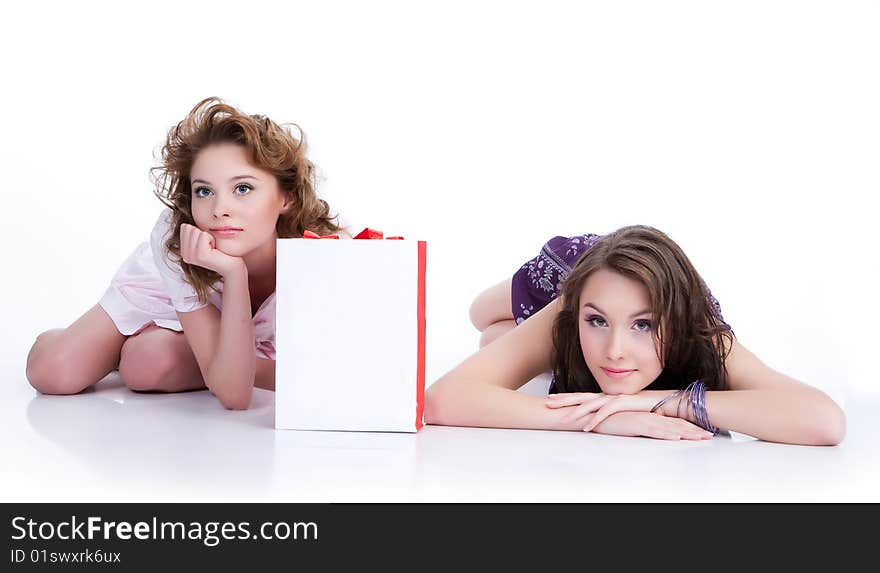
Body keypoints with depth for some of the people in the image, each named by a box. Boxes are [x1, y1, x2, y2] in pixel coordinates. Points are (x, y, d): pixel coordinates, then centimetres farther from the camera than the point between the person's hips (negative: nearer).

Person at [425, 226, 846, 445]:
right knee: (488, 322, 30)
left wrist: (661, 399, -65)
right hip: (567, 266, 0)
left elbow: (826, 421, -64)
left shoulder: (704, 340, -48)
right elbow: (440, 400, -62)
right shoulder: (560, 322, -48)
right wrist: (596, 416, -68)